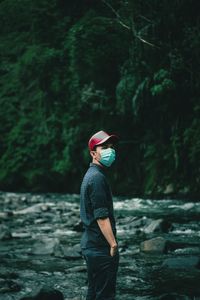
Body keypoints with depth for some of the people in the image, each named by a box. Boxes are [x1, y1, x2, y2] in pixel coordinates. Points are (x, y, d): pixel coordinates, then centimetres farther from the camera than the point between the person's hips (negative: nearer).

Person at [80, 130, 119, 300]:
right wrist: (113, 244, -20)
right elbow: (101, 217, -22)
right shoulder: (97, 178, -16)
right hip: (101, 248, -10)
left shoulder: (90, 175, 16)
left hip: (90, 246, 10)